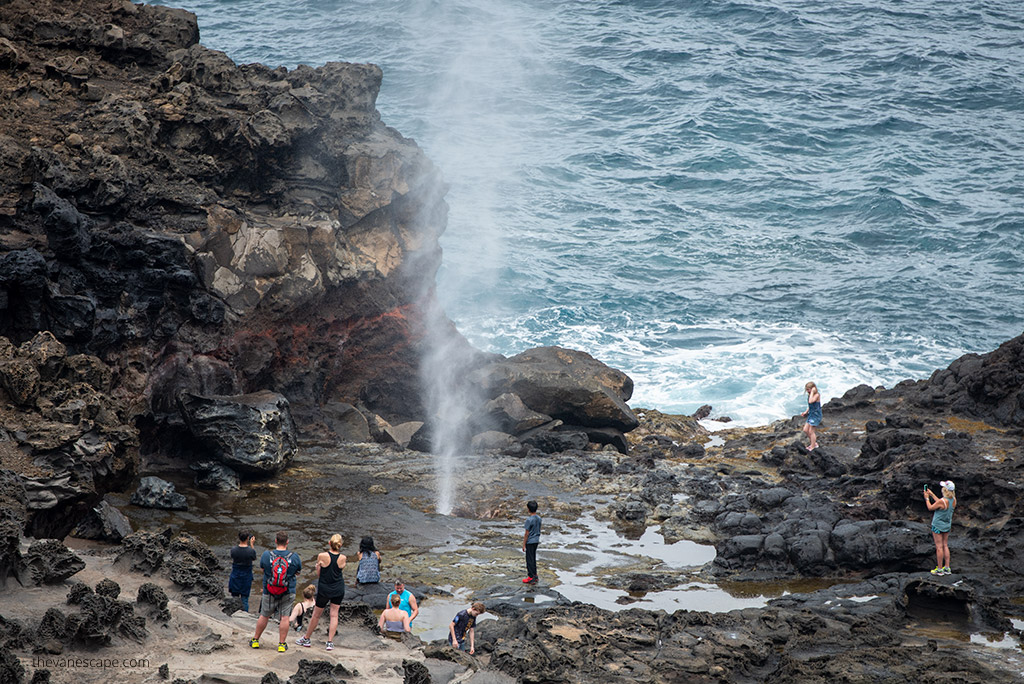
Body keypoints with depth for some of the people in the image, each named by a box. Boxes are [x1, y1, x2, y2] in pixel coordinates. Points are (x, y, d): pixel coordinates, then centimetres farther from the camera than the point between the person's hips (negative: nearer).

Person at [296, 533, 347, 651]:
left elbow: (318, 574, -5)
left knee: (316, 615, 12)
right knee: (334, 614, 8)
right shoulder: (343, 558, -9)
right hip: (339, 589, 1)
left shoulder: (322, 556, -14)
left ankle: (306, 639, 26)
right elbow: (340, 569, 3)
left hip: (324, 588, -1)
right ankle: (330, 642, 4)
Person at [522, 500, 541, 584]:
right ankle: (534, 575, 27)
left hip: (530, 542, -7)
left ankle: (531, 578, 2)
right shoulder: (539, 518, 2)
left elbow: (527, 533, -17)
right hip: (536, 541, 7)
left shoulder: (529, 520, -21)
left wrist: (524, 544, -10)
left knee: (530, 559, 0)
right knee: (533, 558, 19)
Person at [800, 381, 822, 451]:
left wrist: (812, 392, -27)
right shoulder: (810, 395, 8)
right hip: (811, 414, 9)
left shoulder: (817, 395, -18)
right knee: (805, 430, 10)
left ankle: (812, 446, 12)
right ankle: (814, 443, 26)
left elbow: (810, 401, -35)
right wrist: (806, 412, 12)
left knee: (811, 431, -3)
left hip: (816, 415, -9)